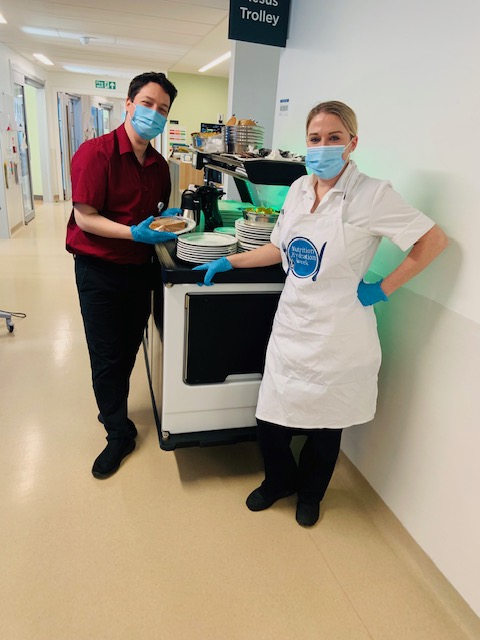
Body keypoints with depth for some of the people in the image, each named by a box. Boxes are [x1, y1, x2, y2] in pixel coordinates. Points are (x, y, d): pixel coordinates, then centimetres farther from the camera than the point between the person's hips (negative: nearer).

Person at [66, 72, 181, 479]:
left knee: (129, 350, 17)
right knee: (107, 357, 4)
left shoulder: (158, 165, 5)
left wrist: (167, 219, -4)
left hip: (140, 268, 6)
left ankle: (112, 410, 41)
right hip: (99, 269, -5)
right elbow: (85, 217, -17)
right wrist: (135, 233, -27)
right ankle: (119, 432, 22)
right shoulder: (96, 153, -14)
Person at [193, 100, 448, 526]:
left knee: (325, 423, 14)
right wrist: (228, 262, 10)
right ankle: (279, 480, 44)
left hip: (337, 335, -4)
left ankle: (310, 493, 45)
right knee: (271, 418, 10)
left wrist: (382, 289, -11)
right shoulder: (299, 189, 6)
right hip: (292, 326, 5)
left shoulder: (371, 195, -12)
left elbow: (434, 240, -9)